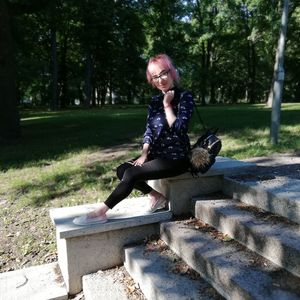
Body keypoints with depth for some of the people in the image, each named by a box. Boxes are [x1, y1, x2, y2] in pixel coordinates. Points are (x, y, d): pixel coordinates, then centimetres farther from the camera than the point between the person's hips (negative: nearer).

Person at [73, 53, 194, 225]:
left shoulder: (185, 97, -8)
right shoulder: (155, 101, 10)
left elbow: (179, 129, -18)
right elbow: (149, 130, 4)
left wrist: (167, 105, -15)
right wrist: (144, 155, -9)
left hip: (176, 158, -7)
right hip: (157, 155, 7)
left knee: (132, 174, -23)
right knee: (122, 170, -12)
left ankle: (100, 212, -13)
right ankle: (156, 197, -1)